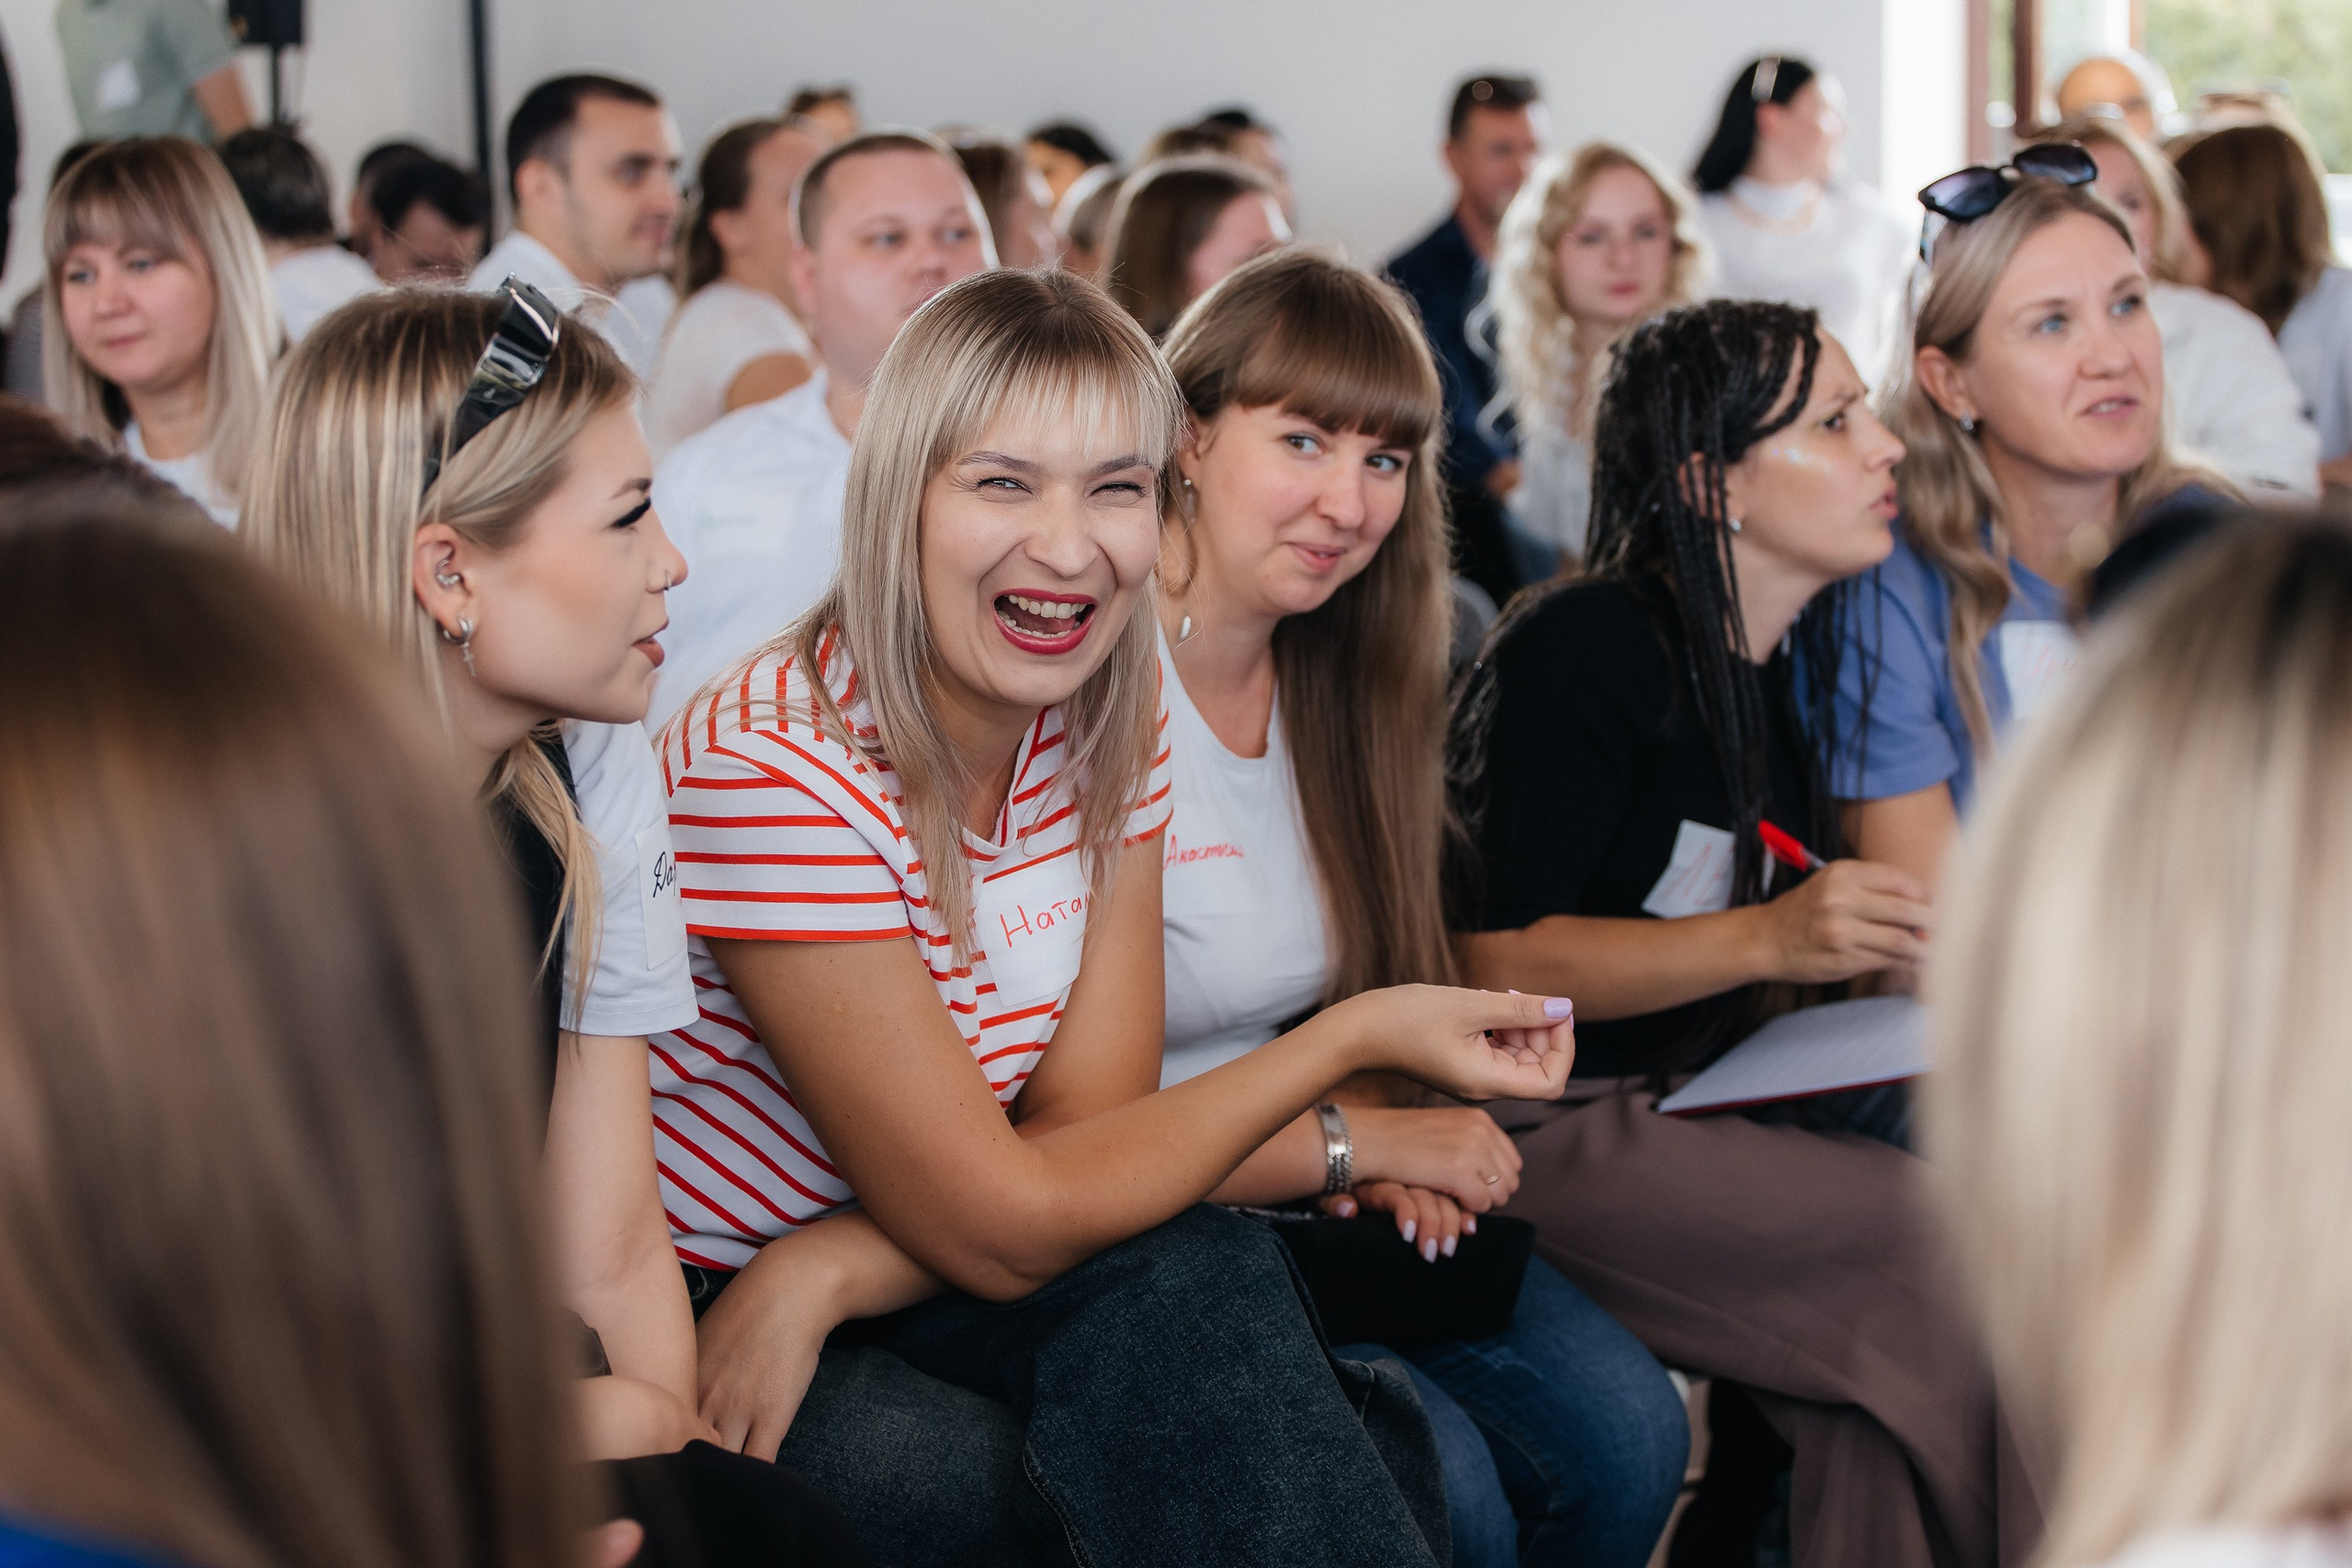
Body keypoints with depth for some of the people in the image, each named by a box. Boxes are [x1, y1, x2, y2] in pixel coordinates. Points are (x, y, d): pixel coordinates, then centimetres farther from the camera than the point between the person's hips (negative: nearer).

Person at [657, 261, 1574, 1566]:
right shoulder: (777, 769, -26)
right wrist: (1356, 1038, -19)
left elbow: (1084, 1119, -8)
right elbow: (999, 1228, -22)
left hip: (897, 1279, 6)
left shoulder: (1107, 724, -4)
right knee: (1193, 1281, -27)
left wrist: (822, 1275, -26)